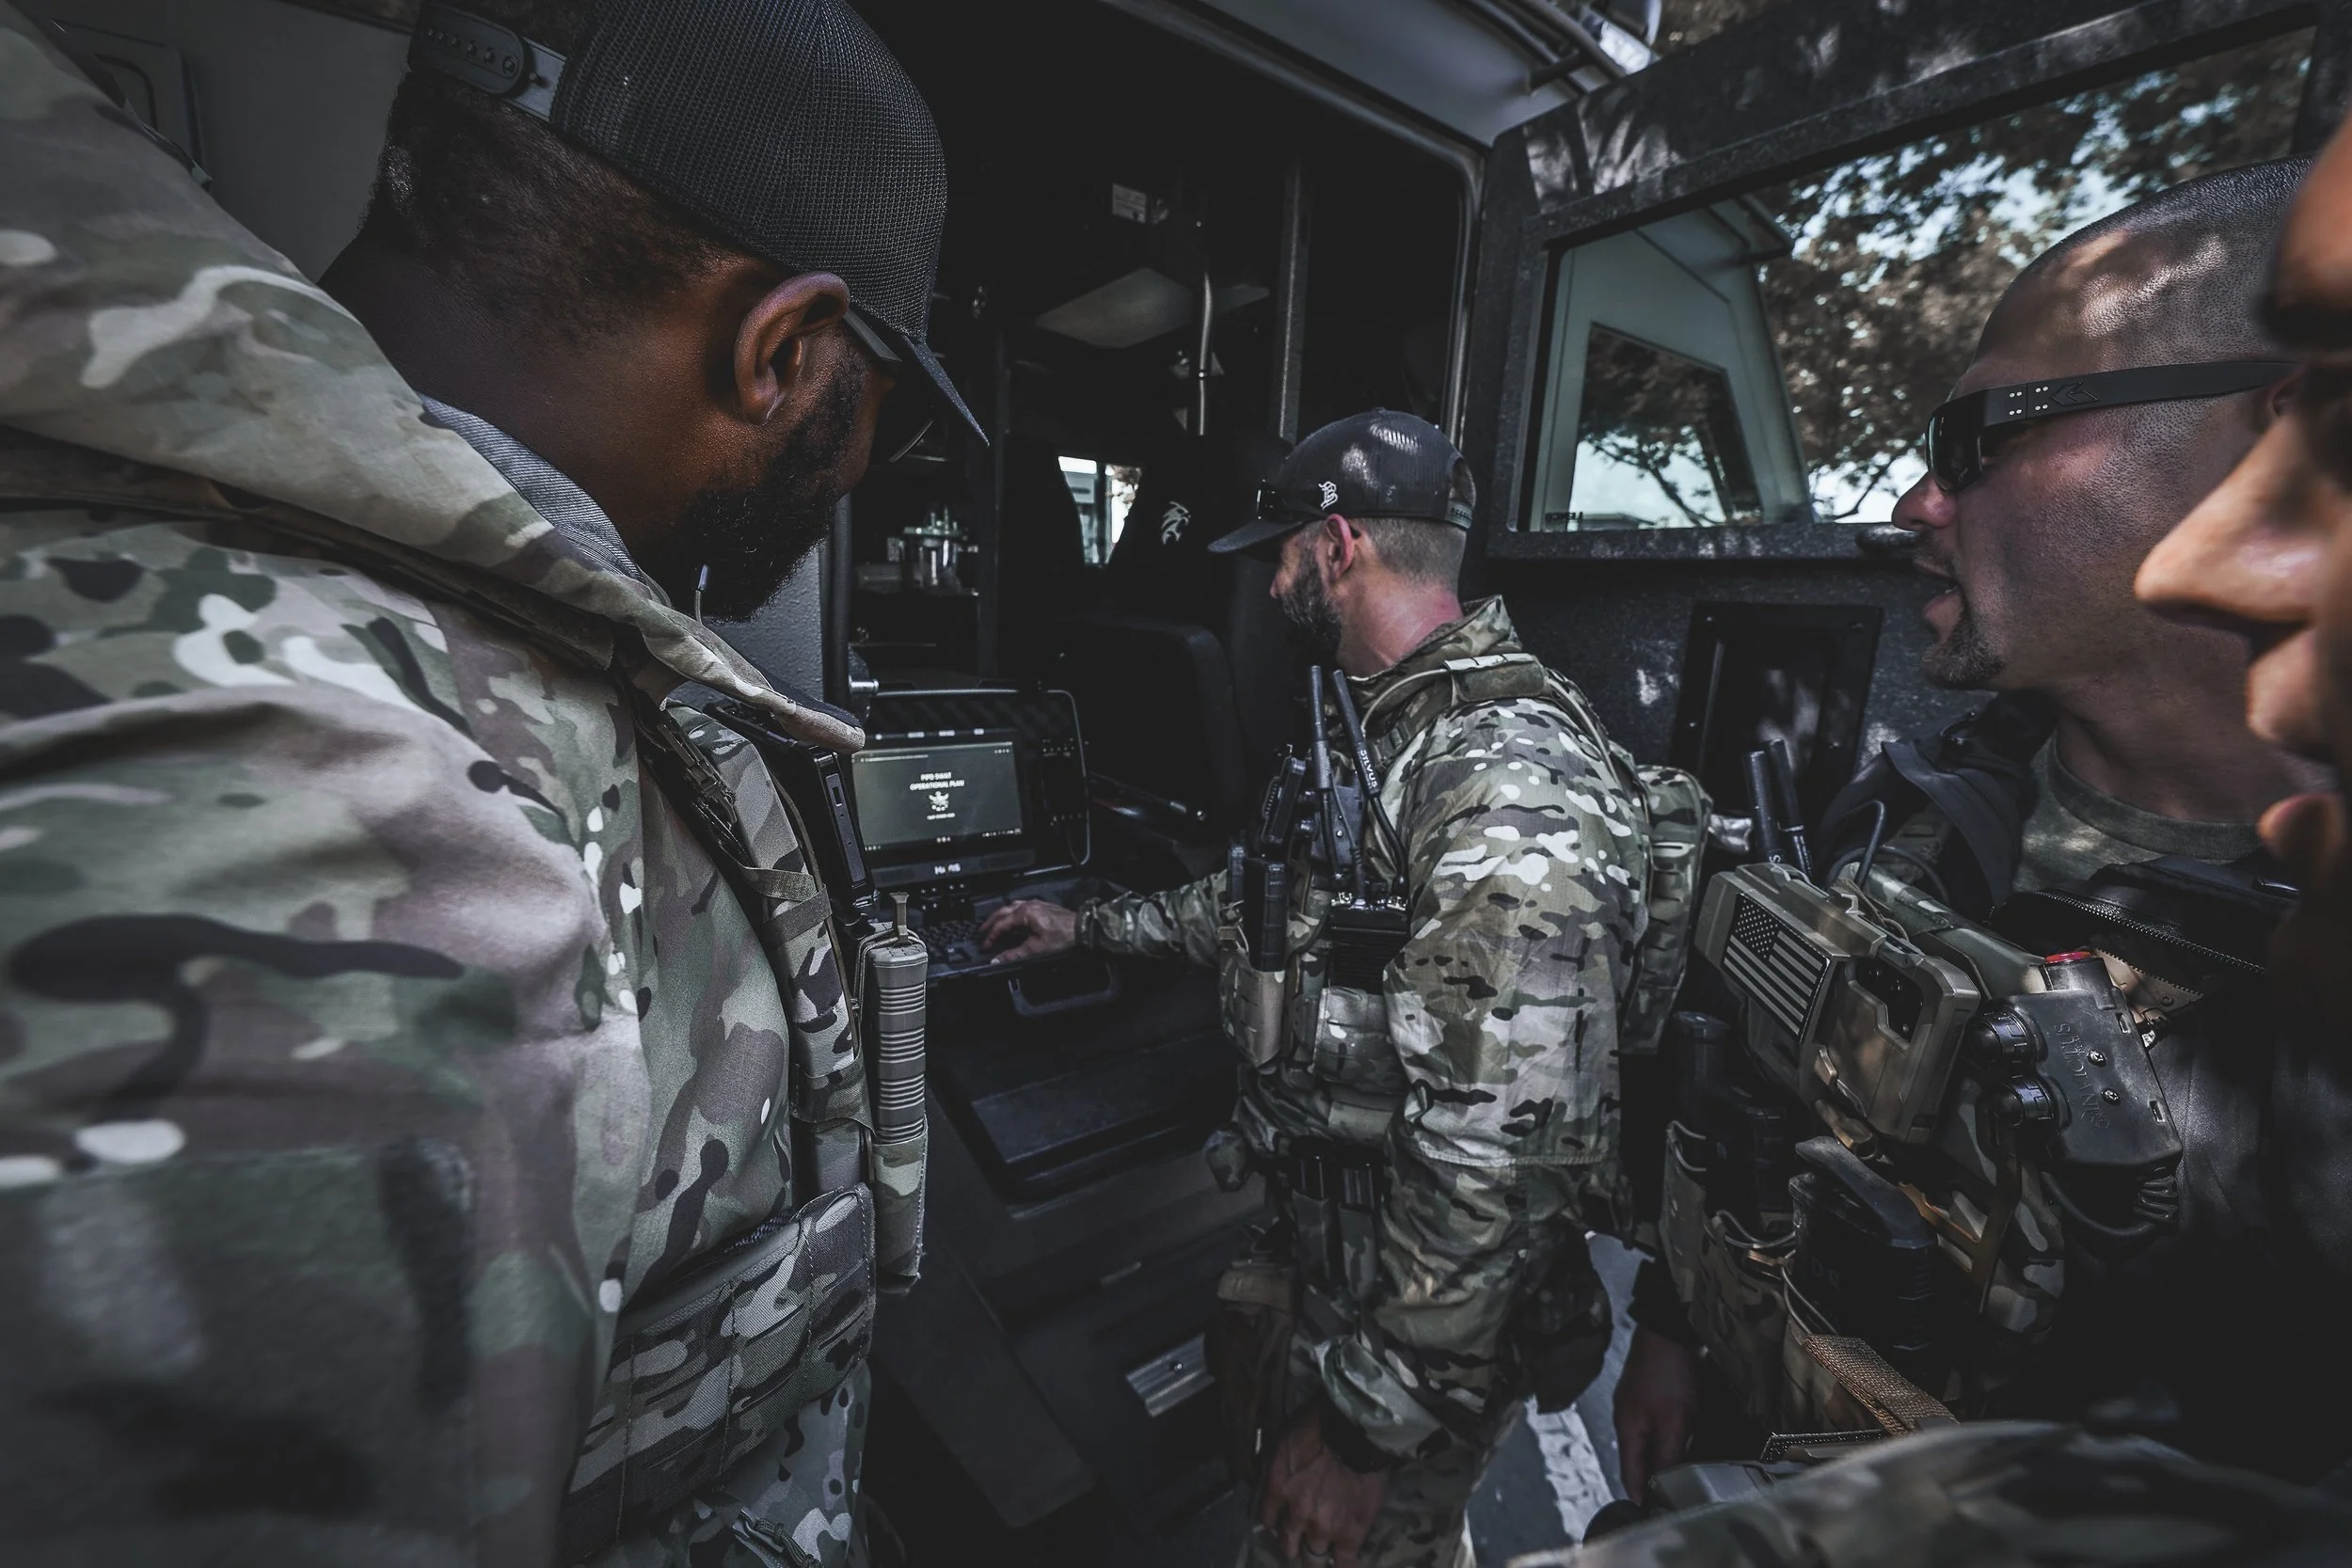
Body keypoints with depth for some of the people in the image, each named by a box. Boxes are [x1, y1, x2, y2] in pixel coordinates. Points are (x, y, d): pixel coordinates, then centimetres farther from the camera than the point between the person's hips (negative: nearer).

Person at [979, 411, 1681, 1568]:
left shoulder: (1511, 789, -29)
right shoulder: (1383, 730, 5)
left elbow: (1500, 1149, -30)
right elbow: (1276, 904, 17)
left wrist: (1372, 1424, -20)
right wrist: (1086, 926, 22)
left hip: (1419, 1318, -8)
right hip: (1312, 1247, 9)